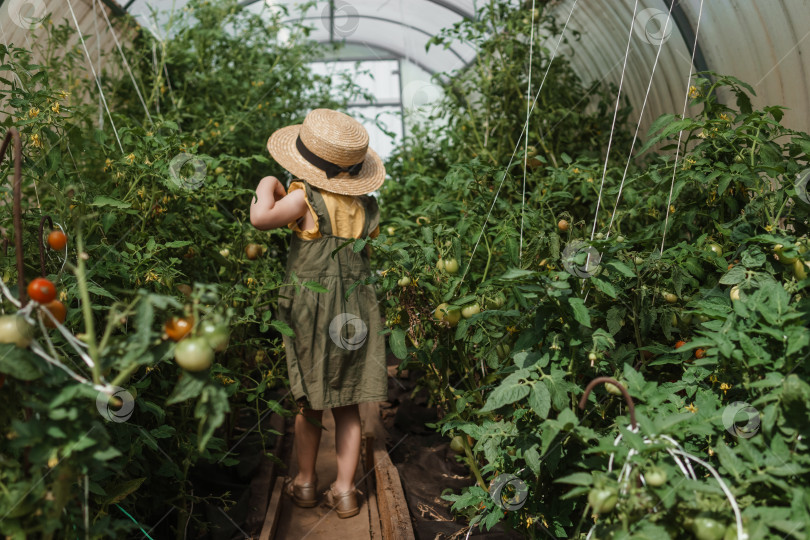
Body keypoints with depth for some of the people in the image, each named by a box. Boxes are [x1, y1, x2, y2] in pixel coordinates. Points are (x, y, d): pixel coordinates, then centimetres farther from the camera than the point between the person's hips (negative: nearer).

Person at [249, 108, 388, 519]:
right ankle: (344, 490, 17)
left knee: (310, 403, 13)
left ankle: (305, 484, 28)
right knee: (347, 404, 12)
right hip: (356, 311, 4)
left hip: (312, 311, -3)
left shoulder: (306, 198, -16)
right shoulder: (366, 204, 1)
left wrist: (267, 187, -7)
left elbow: (261, 218, -30)